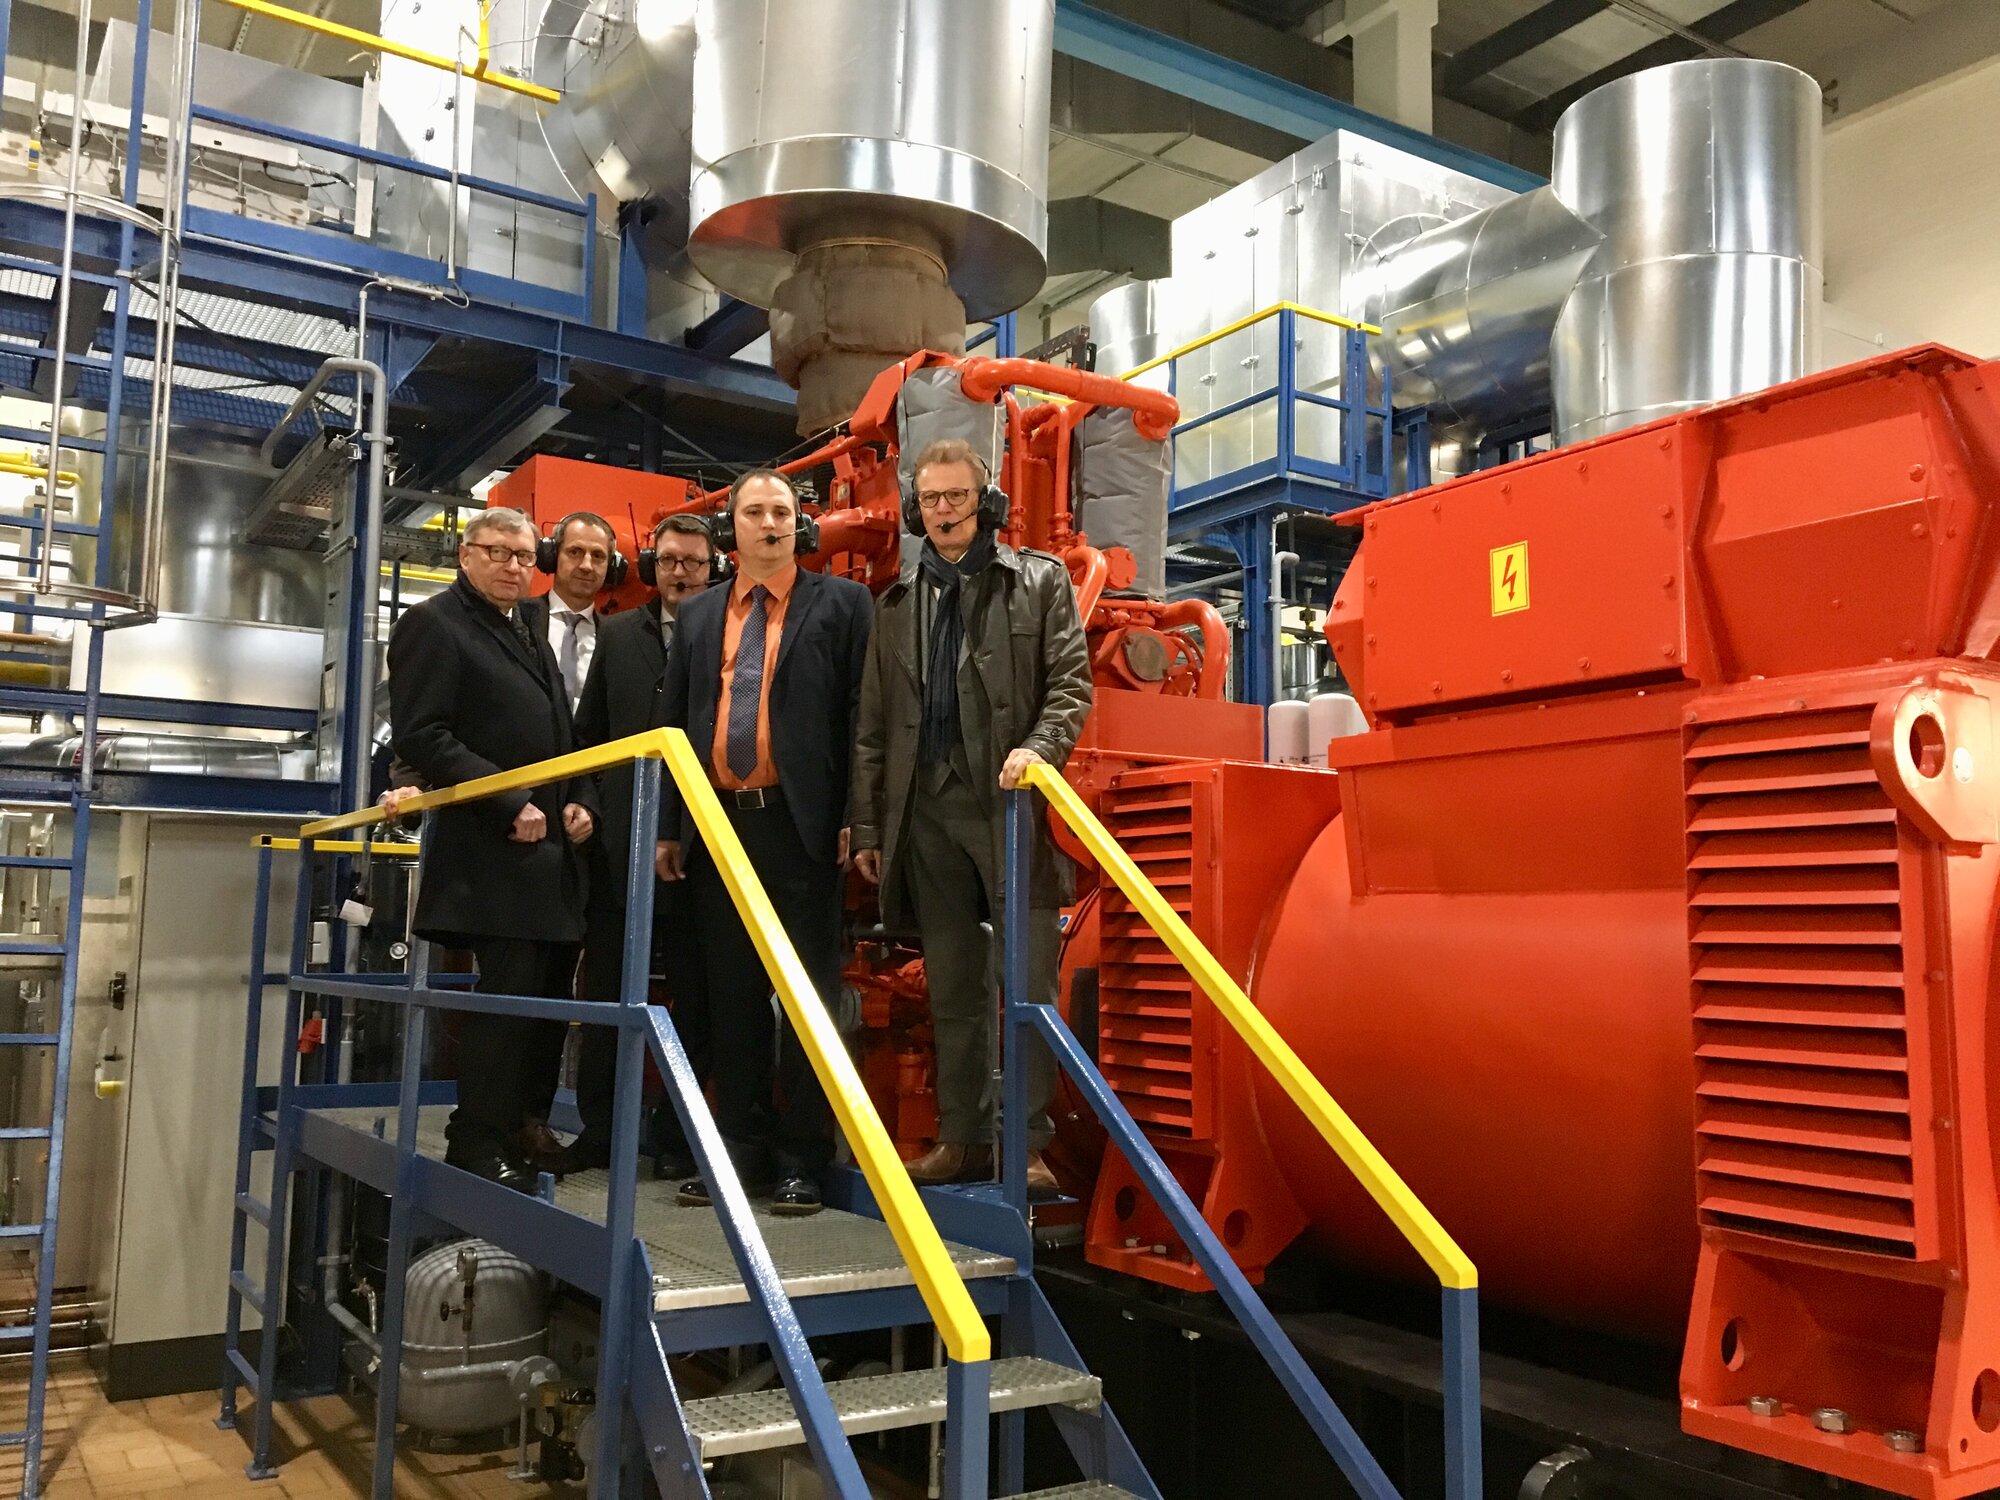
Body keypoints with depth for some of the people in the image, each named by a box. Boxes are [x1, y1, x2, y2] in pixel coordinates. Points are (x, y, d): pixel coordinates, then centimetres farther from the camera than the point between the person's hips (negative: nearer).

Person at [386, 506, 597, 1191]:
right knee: (509, 995, -10)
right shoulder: (433, 624, -3)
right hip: (490, 851, -8)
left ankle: (518, 1132, 20)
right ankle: (478, 1152, 0)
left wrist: (580, 802, 6)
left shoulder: (533, 641, 22)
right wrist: (511, 805, -18)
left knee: (547, 996, 10)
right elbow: (420, 735, -13)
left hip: (550, 850, 8)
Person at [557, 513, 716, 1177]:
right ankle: (598, 1129, 20)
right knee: (604, 986, 9)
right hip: (620, 838, 4)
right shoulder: (619, 634, 13)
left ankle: (677, 1135, 15)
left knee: (691, 993, 5)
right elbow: (588, 732, 15)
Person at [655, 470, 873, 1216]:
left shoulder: (841, 603, 3)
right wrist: (669, 827, 10)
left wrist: (856, 820, -11)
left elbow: (860, 715, -3)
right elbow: (674, 723, 15)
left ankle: (802, 1160, 9)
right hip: (719, 824, 5)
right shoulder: (699, 616, 16)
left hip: (801, 825, -4)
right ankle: (741, 1148, 20)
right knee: (732, 993, 10)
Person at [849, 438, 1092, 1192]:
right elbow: (873, 725, 15)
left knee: (1028, 980, -4)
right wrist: (867, 823, 11)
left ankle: (1030, 1142, 3)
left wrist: (1038, 747, -19)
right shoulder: (897, 605, 17)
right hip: (928, 811, 4)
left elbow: (1072, 683, -1)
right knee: (952, 988, 9)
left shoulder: (1039, 581, 8)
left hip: (1011, 807, -3)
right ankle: (962, 1137, 17)